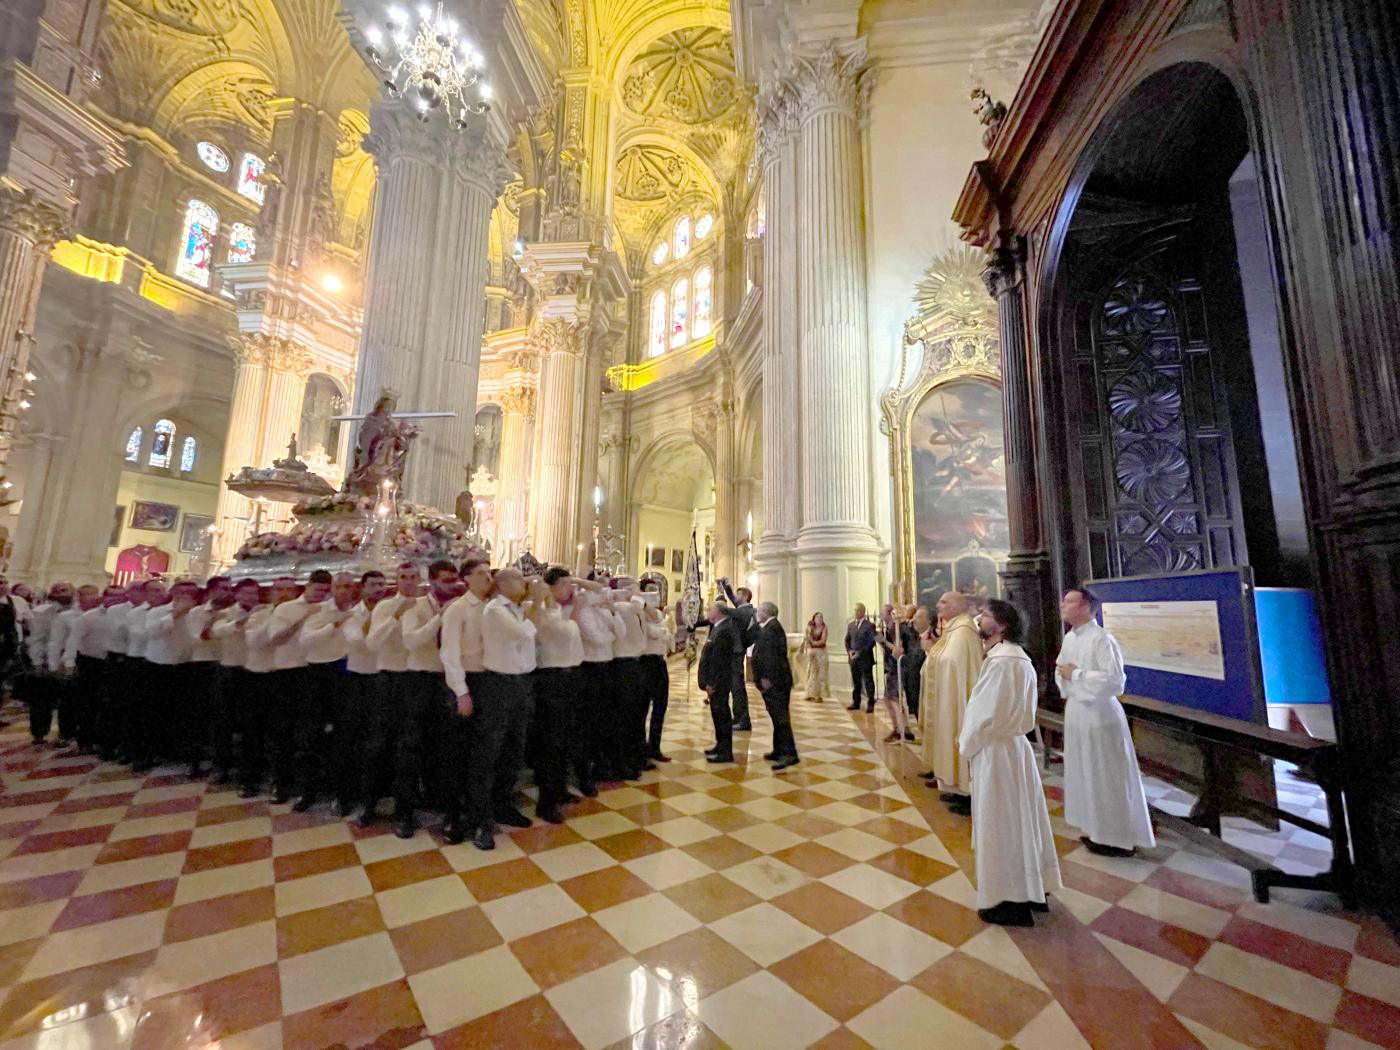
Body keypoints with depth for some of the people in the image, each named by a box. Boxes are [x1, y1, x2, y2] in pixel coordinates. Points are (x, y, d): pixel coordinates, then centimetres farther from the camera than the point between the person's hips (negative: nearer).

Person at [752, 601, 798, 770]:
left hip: (773, 680, -11)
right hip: (777, 680, 11)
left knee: (779, 715, -10)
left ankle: (789, 753, -8)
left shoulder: (771, 627, -15)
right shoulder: (768, 627, 17)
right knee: (779, 715, 14)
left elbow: (771, 654, -23)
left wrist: (766, 677, -24)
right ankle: (779, 750, 23)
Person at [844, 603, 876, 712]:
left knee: (868, 681, 1)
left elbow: (872, 642, -11)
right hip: (853, 658, 5)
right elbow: (847, 640, 16)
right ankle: (856, 702, 19)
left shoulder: (869, 625, -6)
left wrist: (860, 653, -15)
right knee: (856, 681, 11)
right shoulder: (850, 625, 11)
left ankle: (870, 704, 8)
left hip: (865, 658, -5)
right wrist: (849, 651, -2)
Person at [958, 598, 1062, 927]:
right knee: (1019, 820, 20)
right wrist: (969, 736, 9)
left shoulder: (1001, 662, -25)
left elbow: (986, 714, -22)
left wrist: (966, 743, -7)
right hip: (1013, 745, 9)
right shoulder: (1017, 658, 7)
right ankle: (1032, 890, 34)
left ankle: (1009, 902, 20)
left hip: (996, 751, -9)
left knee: (1000, 825, 5)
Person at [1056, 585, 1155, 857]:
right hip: (1076, 712, 8)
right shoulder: (1069, 638, 7)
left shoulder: (1102, 639, -19)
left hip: (1099, 714, -8)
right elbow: (1061, 668, 22)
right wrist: (1067, 692, 8)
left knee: (1107, 777, 4)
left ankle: (1118, 838, 20)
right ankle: (1097, 830, 33)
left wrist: (1076, 675, -19)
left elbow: (1115, 681, -25)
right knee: (1085, 775, 18)